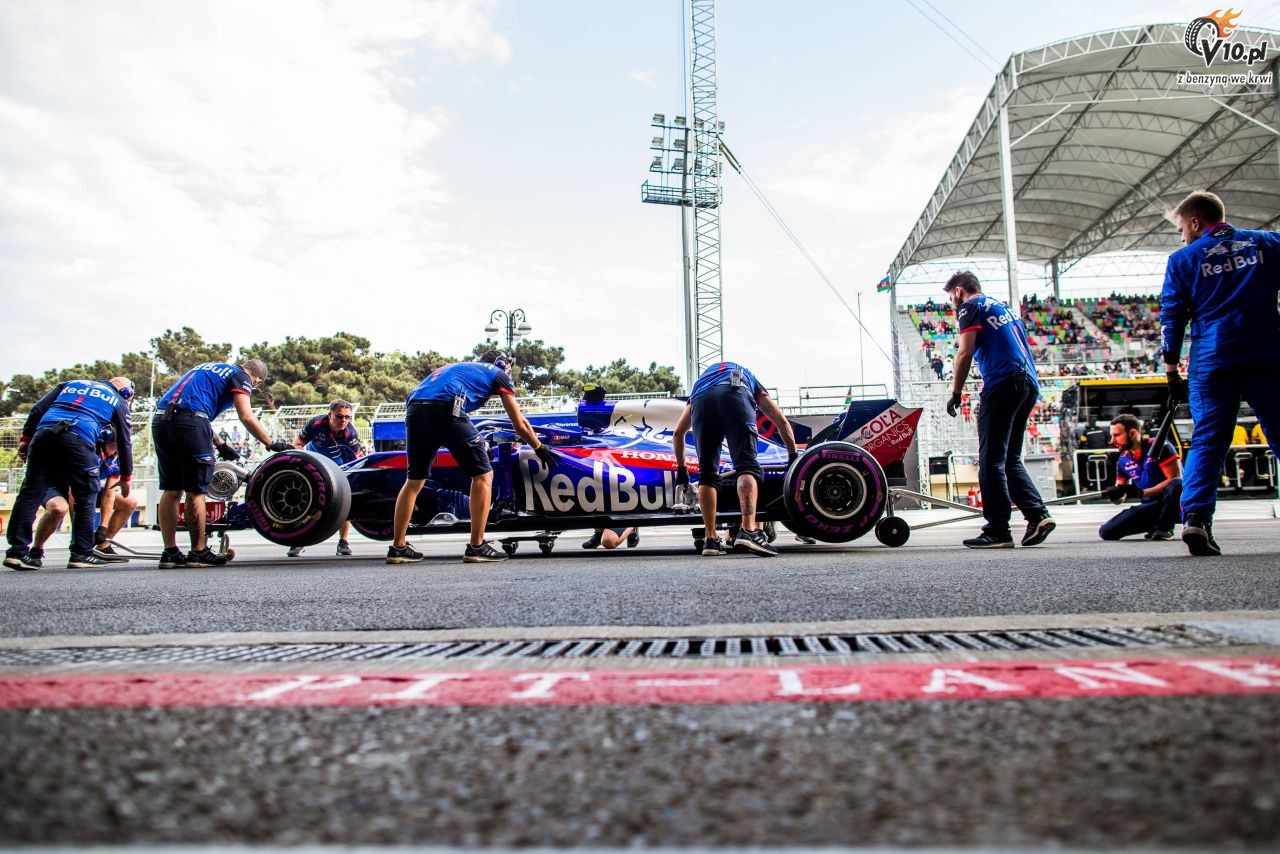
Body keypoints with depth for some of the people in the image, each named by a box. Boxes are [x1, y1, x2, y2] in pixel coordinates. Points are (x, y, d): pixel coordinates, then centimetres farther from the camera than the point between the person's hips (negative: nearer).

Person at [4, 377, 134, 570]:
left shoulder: (71, 383, 32)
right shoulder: (118, 402, 23)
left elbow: (38, 408, 19)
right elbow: (125, 441, 23)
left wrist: (25, 437, 17)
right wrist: (125, 477, 31)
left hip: (43, 434, 4)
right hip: (79, 439, -4)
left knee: (31, 493, 6)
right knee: (86, 497, 6)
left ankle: (17, 550, 4)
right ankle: (82, 554, 6)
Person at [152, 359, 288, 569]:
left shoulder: (210, 368, 31)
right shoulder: (241, 377, 7)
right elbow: (246, 417, -6)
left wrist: (220, 445, 39)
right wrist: (272, 444, 1)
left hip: (160, 418, 8)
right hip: (188, 419, -8)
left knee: (171, 490, 11)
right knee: (196, 491, 0)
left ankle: (170, 553, 14)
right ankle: (199, 552, 5)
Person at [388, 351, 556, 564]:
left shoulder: (460, 367, 38)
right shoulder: (498, 374, 22)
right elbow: (520, 424, 22)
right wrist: (539, 447, 37)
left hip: (414, 409, 7)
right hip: (446, 410, -7)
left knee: (414, 479, 19)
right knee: (483, 475, 5)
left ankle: (398, 548, 21)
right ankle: (477, 547, 3)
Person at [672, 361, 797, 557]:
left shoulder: (700, 381, 46)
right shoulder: (749, 378, 43)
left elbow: (678, 432, 43)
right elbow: (782, 421, 35)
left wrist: (681, 468, 51)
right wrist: (793, 457, 42)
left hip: (701, 400, 2)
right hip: (736, 396, -2)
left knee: (707, 474, 9)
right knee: (747, 466, -6)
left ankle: (711, 540, 5)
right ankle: (748, 531, -24)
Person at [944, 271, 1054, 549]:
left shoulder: (971, 306, 3)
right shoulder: (1003, 307, 28)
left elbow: (965, 353, -7)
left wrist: (956, 393, -2)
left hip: (1002, 384, -9)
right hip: (1029, 384, 9)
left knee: (991, 461, -6)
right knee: (1010, 459, 14)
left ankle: (998, 531, -7)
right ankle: (1038, 514, 0)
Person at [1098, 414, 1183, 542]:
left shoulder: (1160, 447, -13)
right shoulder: (1123, 460, 6)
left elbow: (1175, 480, -20)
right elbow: (1120, 497, 10)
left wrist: (1142, 493, -25)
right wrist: (1116, 494, -15)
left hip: (1175, 504, -5)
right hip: (1150, 506, 5)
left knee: (1176, 484, -39)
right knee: (1106, 532, -11)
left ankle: (1165, 527, -15)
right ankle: (1156, 524, 6)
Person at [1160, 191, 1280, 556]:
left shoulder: (1184, 258, 7)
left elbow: (1172, 317, 4)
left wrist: (1172, 370, 6)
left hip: (1212, 362, -1)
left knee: (1207, 442, 0)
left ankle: (1195, 518, -14)